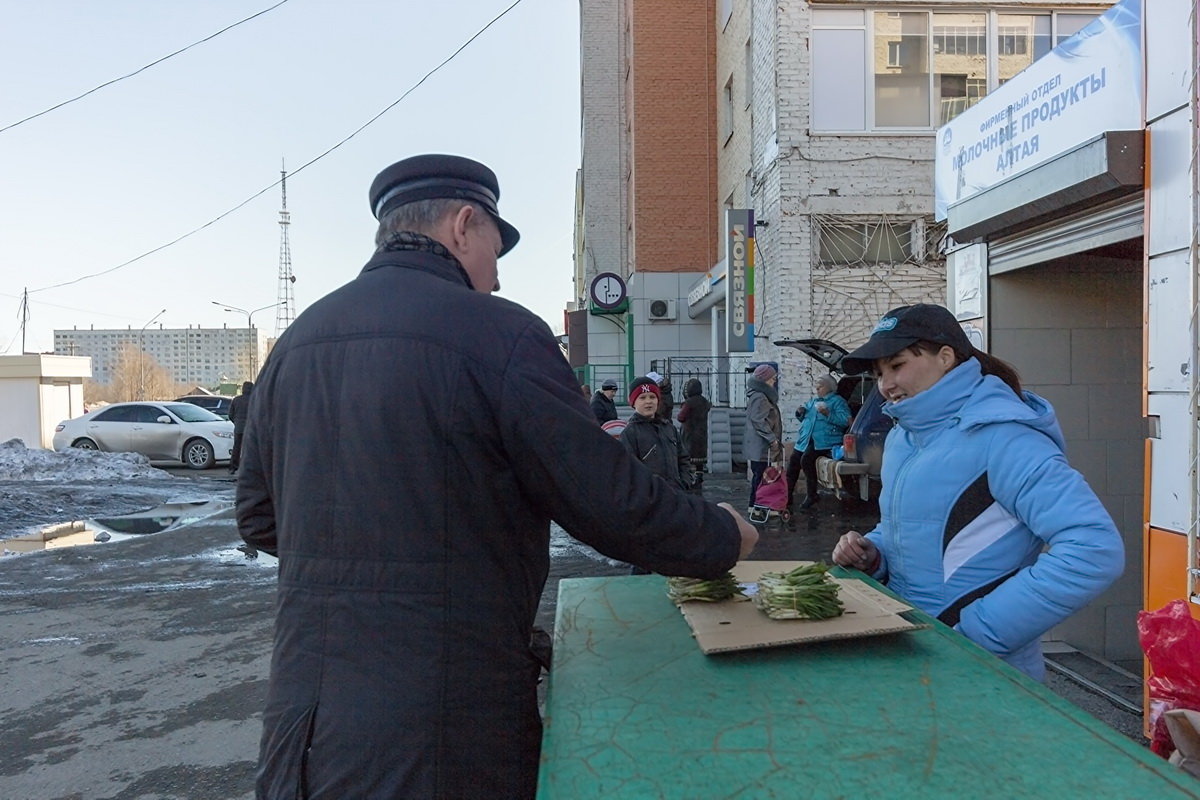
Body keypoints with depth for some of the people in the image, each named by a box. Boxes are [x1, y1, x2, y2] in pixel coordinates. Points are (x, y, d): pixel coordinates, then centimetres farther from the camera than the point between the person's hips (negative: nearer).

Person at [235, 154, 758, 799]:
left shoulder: (294, 341, 5)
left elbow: (258, 518, 13)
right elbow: (612, 505, -13)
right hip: (442, 719, -6)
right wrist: (724, 537, 4)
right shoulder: (497, 333, -15)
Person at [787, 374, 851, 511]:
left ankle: (811, 494, -13)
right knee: (793, 463, -1)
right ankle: (787, 498, 7)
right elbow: (803, 418, 33)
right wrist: (800, 413, 10)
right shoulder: (812, 400, 24)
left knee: (806, 459, -27)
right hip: (805, 440, 8)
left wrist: (828, 414, -23)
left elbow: (845, 420, -13)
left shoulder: (837, 401, 1)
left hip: (824, 442, -8)